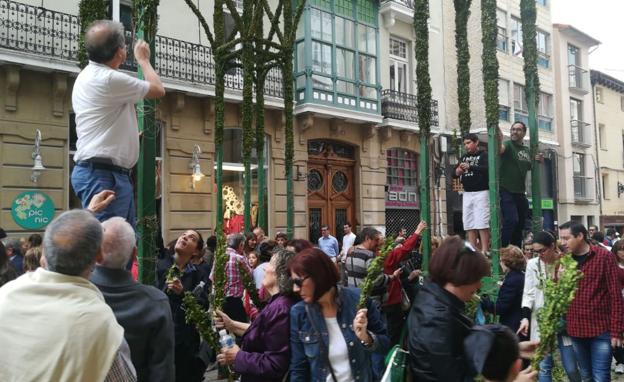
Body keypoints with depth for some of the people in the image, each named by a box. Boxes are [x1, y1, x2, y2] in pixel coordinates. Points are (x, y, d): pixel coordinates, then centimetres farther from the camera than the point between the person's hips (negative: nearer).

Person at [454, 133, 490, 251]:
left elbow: (486, 169, -18)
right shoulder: (464, 157, 19)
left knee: (482, 223, -10)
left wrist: (470, 167, -30)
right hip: (467, 194, 6)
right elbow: (454, 174, 17)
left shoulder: (484, 155, 0)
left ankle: (484, 251, -10)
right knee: (469, 224, 2)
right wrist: (457, 172, -7)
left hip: (481, 192, -6)